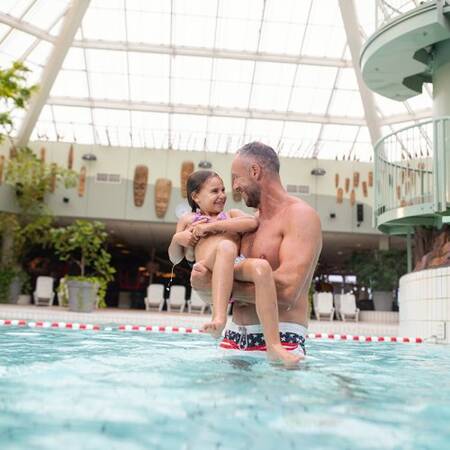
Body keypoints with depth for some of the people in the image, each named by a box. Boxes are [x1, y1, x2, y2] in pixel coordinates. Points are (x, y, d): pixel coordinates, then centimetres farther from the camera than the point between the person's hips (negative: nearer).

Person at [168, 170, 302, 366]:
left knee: (261, 266, -34)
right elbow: (175, 258, 29)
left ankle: (274, 344, -38)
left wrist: (212, 226, 2)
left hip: (238, 267, 2)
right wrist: (177, 239, 6)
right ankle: (219, 316, -51)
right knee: (226, 246, -36)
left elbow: (252, 223, 7)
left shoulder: (232, 214, 32)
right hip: (210, 270, -2)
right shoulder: (187, 220, 30)